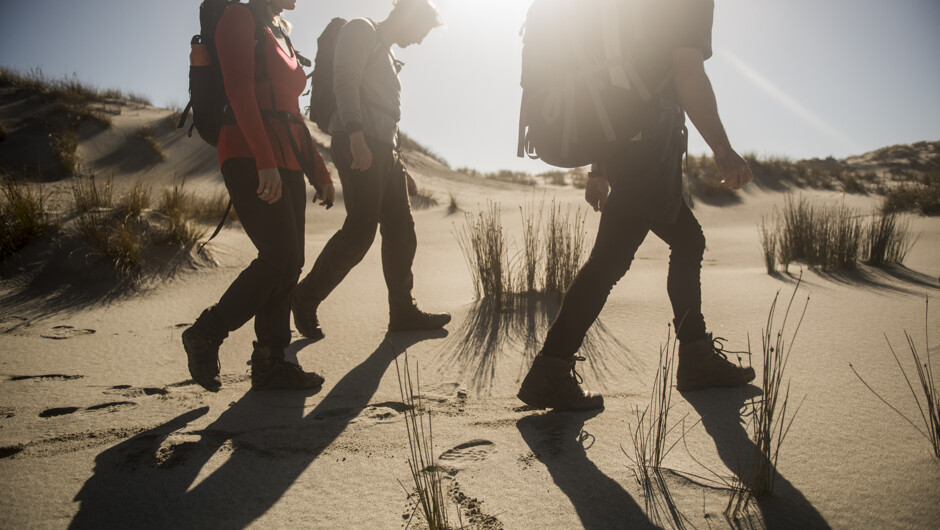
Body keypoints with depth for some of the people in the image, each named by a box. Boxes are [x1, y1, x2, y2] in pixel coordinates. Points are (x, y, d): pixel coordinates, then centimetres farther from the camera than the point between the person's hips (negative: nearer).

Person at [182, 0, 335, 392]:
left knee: (290, 261, 1)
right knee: (280, 255, -17)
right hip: (249, 157, -9)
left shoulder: (281, 34, 24)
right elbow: (239, 92, -15)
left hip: (286, 161, 9)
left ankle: (270, 364, 5)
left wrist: (319, 171, 20)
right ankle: (205, 335, 0)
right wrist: (264, 161, -25)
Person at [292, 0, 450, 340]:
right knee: (361, 229, -14)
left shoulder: (387, 54, 30)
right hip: (358, 145, -9)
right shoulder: (361, 30, 4)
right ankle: (306, 299, -1)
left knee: (401, 230, 4)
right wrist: (356, 135, -27)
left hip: (383, 147, 9)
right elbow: (345, 82, -13)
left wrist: (401, 169, 25)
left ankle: (403, 311, 9)